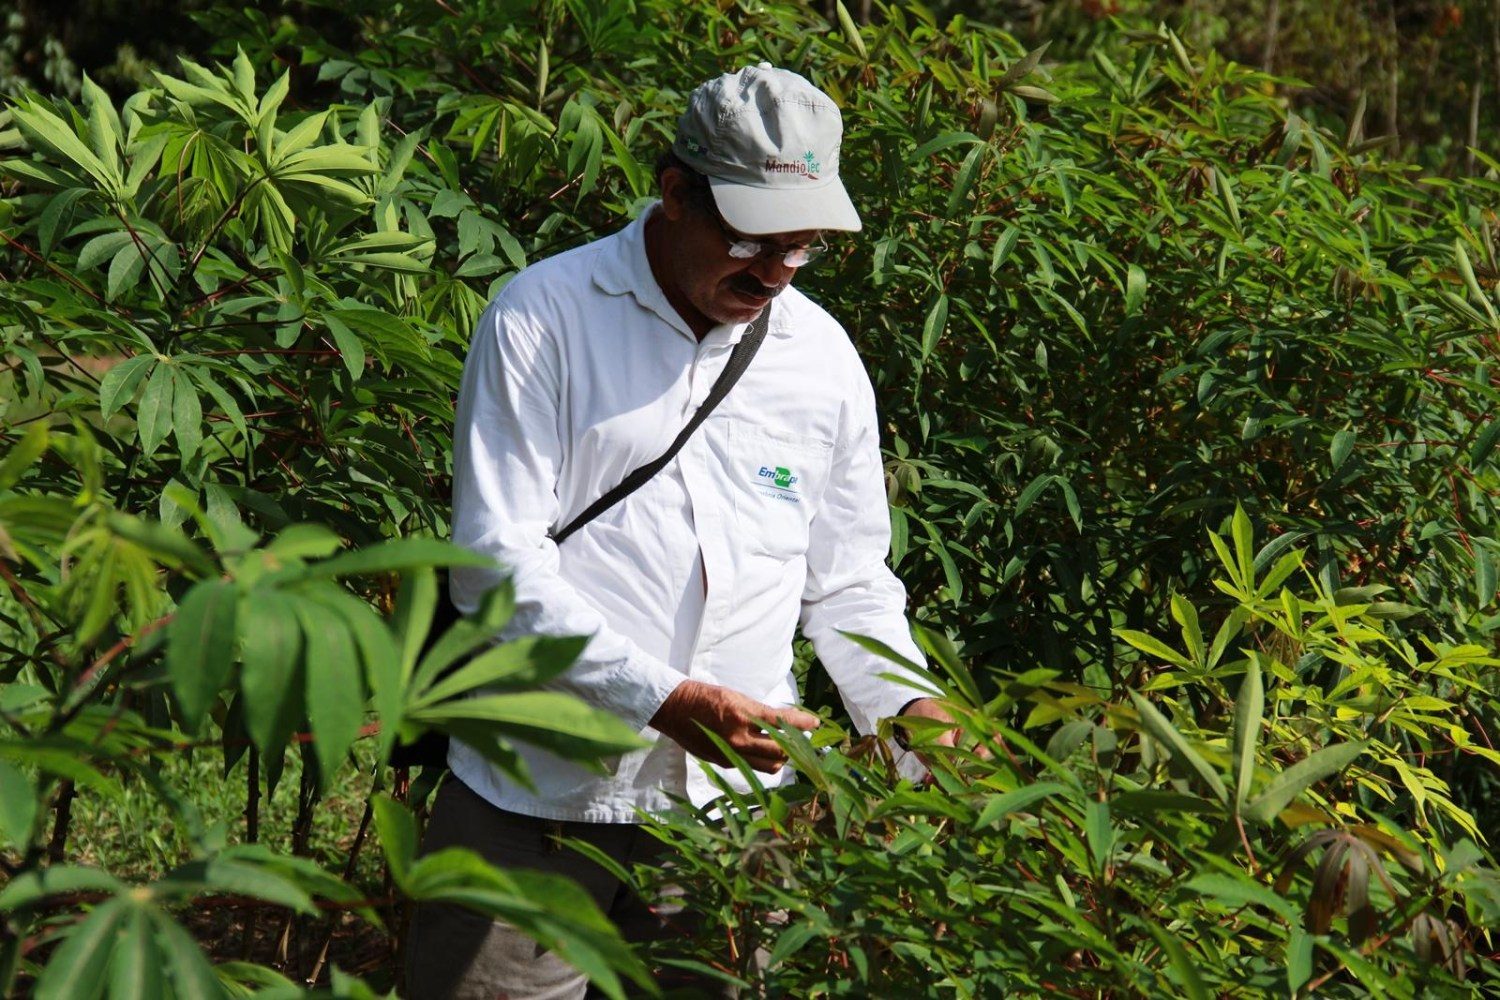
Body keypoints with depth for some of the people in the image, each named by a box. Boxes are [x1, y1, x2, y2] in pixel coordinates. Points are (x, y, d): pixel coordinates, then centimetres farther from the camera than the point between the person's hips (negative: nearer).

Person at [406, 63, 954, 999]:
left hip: (734, 800, 4)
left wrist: (906, 706, -2)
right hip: (538, 794, -3)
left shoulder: (824, 355, 10)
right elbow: (496, 560, -11)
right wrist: (659, 697, -20)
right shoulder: (543, 317, -4)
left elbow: (847, 579, 17)